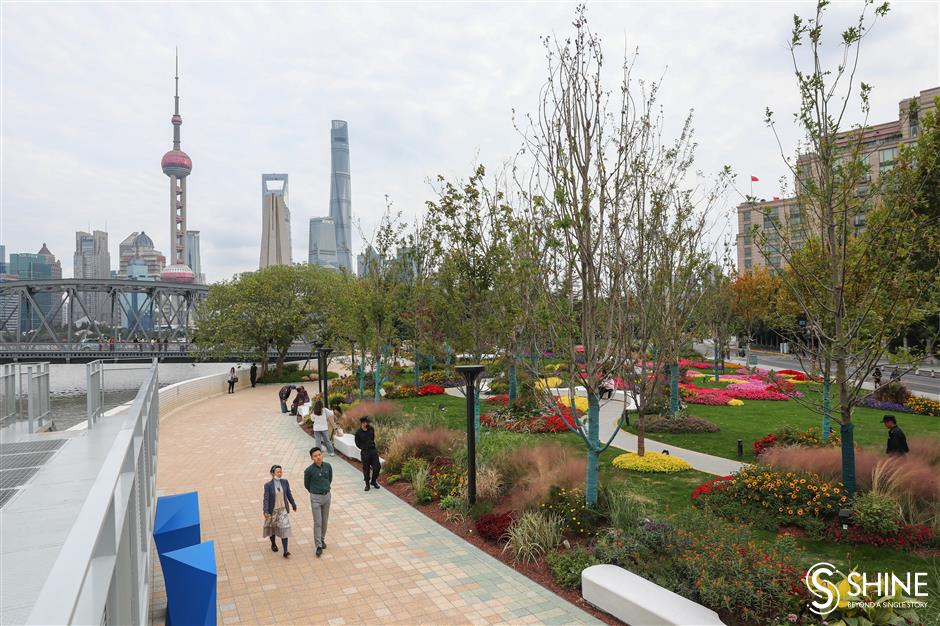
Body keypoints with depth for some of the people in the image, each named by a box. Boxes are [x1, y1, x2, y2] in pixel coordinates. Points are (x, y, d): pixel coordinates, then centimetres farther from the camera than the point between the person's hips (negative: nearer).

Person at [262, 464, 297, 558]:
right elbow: (266, 498, -18)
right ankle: (273, 544, 45)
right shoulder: (268, 485, -15)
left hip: (283, 509, 2)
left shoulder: (285, 482, -5)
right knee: (272, 527, 19)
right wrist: (265, 511, -27)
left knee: (284, 528, -6)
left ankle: (285, 551, -6)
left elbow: (289, 494, 6)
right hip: (273, 510, -2)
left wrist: (293, 504, 15)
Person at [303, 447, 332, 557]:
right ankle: (319, 546, 5)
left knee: (325, 520, 15)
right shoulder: (309, 470, -16)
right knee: (317, 522, -2)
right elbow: (306, 484, 2)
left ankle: (322, 539, 34)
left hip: (327, 496, 4)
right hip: (316, 498, -4)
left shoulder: (328, 466, -6)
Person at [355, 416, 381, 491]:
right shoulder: (358, 433, -8)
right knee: (366, 468, 4)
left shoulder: (371, 429, 2)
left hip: (374, 450, 3)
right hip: (365, 452, -3)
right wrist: (365, 447, -3)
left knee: (377, 467, 1)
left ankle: (373, 481, 22)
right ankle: (367, 484, 21)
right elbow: (358, 444, 2)